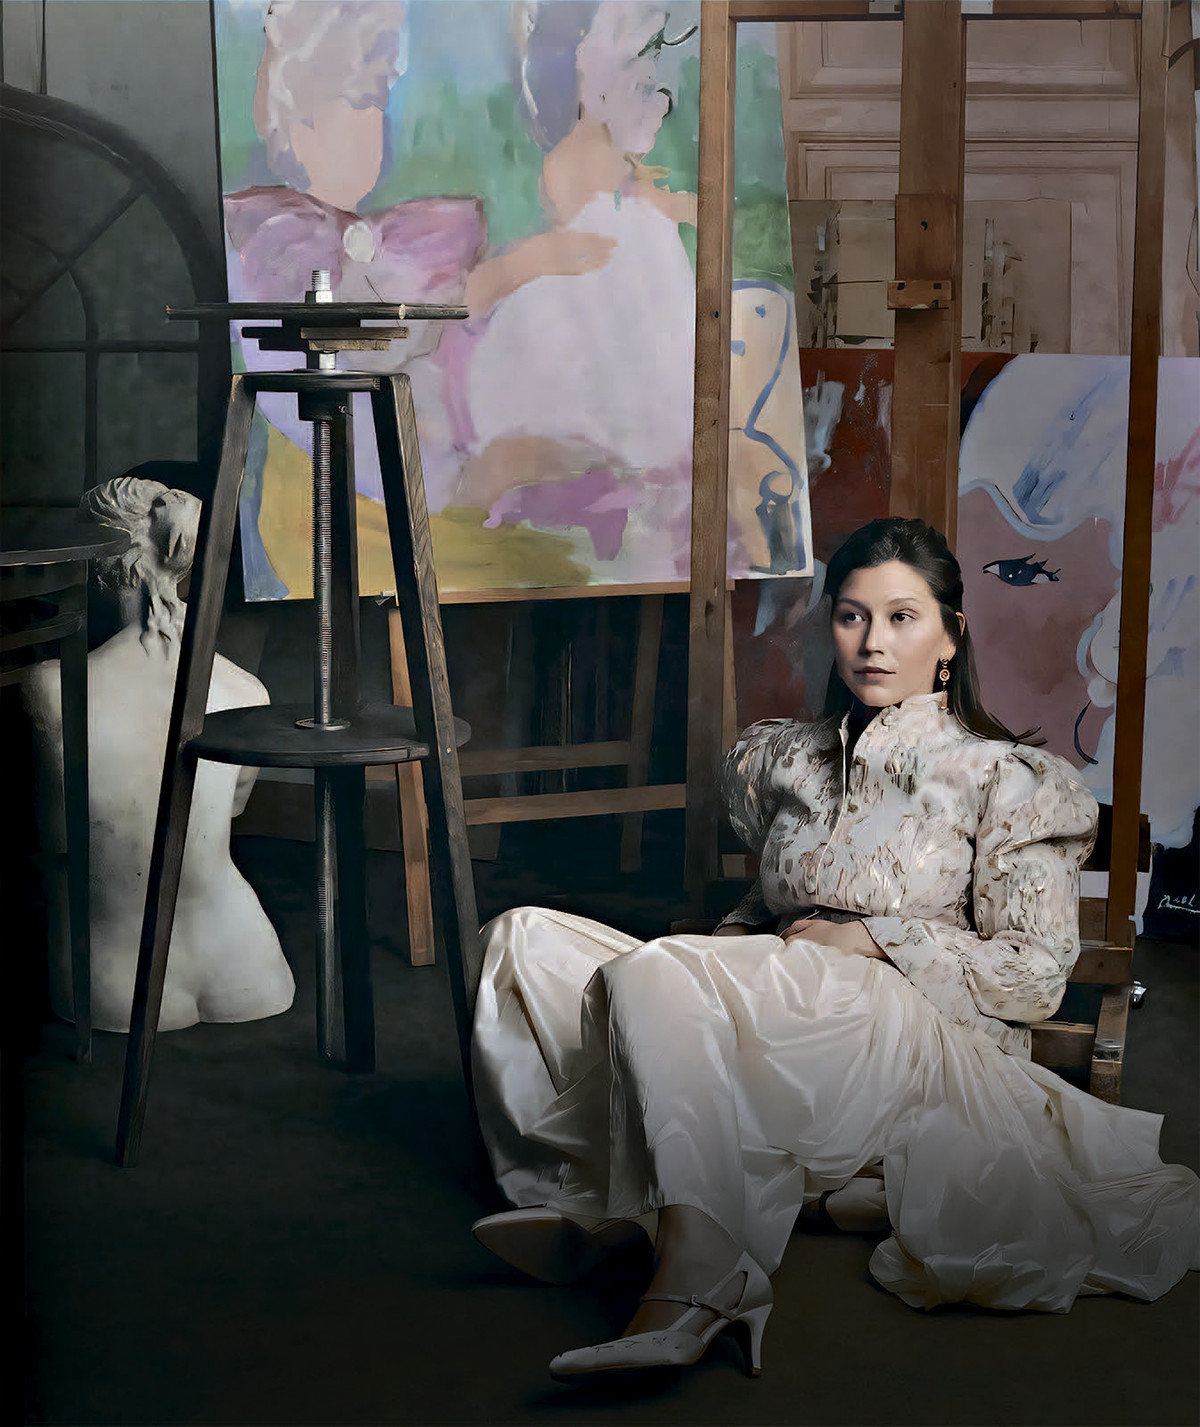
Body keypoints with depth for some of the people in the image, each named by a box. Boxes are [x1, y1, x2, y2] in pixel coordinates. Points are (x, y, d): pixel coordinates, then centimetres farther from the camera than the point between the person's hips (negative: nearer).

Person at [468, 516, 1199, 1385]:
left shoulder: (1004, 782, 4)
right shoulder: (785, 761, 19)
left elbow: (1036, 977, -1)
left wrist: (875, 940, -9)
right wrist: (729, 954, 5)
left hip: (922, 1054, -6)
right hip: (785, 1049, 6)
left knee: (651, 978, -30)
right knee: (529, 937, -12)